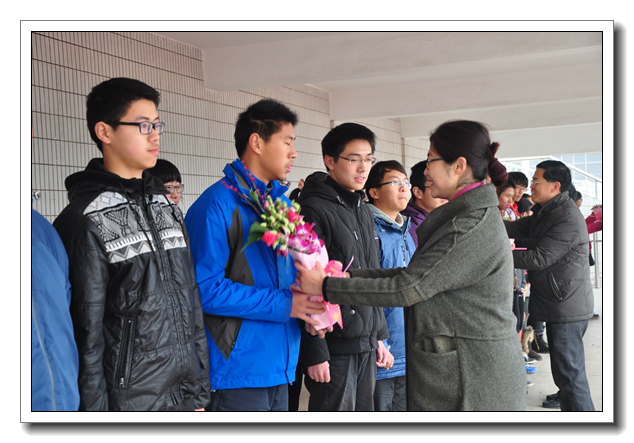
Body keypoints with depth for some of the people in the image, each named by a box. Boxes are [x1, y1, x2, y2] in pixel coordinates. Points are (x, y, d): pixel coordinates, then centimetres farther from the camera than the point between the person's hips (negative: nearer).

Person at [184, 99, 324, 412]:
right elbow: (206, 288, -19)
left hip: (279, 368, 8)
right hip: (236, 372, -8)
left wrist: (308, 307, -1)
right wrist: (283, 304, -18)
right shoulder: (218, 204, -13)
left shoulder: (282, 202, 14)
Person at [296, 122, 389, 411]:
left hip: (365, 344, 8)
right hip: (334, 346, -8)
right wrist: (314, 352, -20)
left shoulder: (363, 211, 15)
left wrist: (379, 335, 18)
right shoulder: (314, 211, -13)